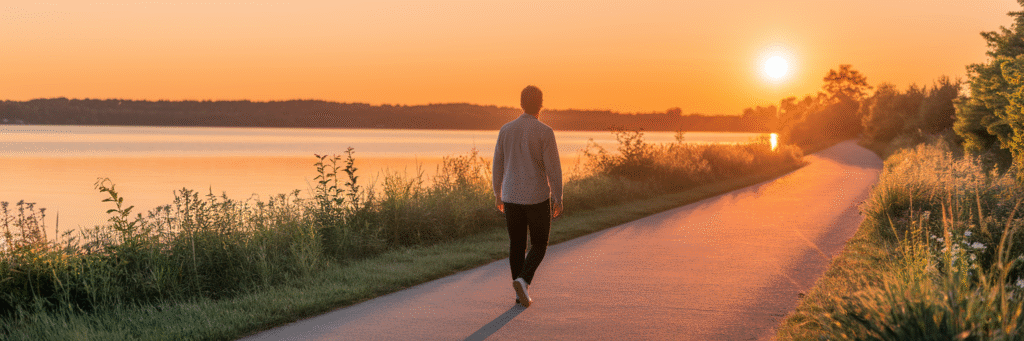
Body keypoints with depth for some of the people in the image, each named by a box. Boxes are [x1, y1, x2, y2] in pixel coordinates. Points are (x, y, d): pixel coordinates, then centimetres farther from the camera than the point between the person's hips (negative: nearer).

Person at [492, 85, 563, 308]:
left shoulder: (506, 130, 0)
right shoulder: (545, 132, -12)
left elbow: (498, 165, 6)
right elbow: (553, 168, -13)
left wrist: (497, 194, 18)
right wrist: (559, 198, -4)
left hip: (512, 197, 4)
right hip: (537, 197, -4)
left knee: (517, 245, 14)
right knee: (539, 245, 10)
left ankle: (521, 293, 15)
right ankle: (523, 281, -12)